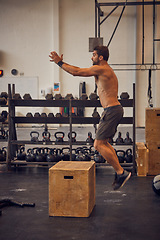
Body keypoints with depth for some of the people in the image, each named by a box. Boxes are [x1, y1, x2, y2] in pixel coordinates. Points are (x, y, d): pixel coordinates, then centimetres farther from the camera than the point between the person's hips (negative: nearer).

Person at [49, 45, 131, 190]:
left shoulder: (101, 69, -11)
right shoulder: (105, 70, 20)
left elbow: (76, 72, -11)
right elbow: (80, 70, 23)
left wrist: (59, 62, 0)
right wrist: (61, 62, 21)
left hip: (111, 110, -10)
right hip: (115, 109, 10)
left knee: (99, 144, -9)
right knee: (103, 143, 15)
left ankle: (121, 173, -6)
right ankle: (119, 172, 17)